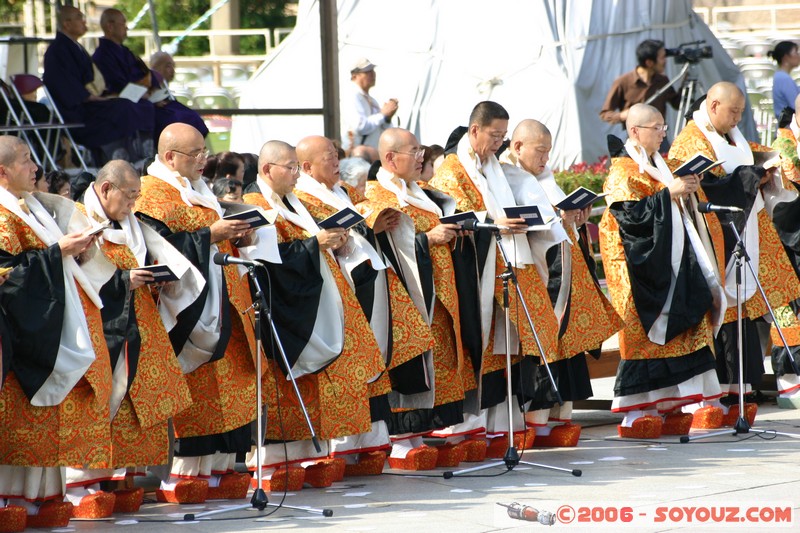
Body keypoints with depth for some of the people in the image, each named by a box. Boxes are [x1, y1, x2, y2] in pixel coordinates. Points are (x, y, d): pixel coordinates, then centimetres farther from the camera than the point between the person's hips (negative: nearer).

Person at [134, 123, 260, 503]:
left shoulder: (197, 190, 20)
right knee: (190, 389, -9)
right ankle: (181, 475, -7)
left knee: (227, 391, 6)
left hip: (218, 305, 9)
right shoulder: (152, 194, -9)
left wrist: (236, 237, 5)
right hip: (185, 308, -9)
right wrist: (209, 235, -20)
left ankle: (216, 468, 9)